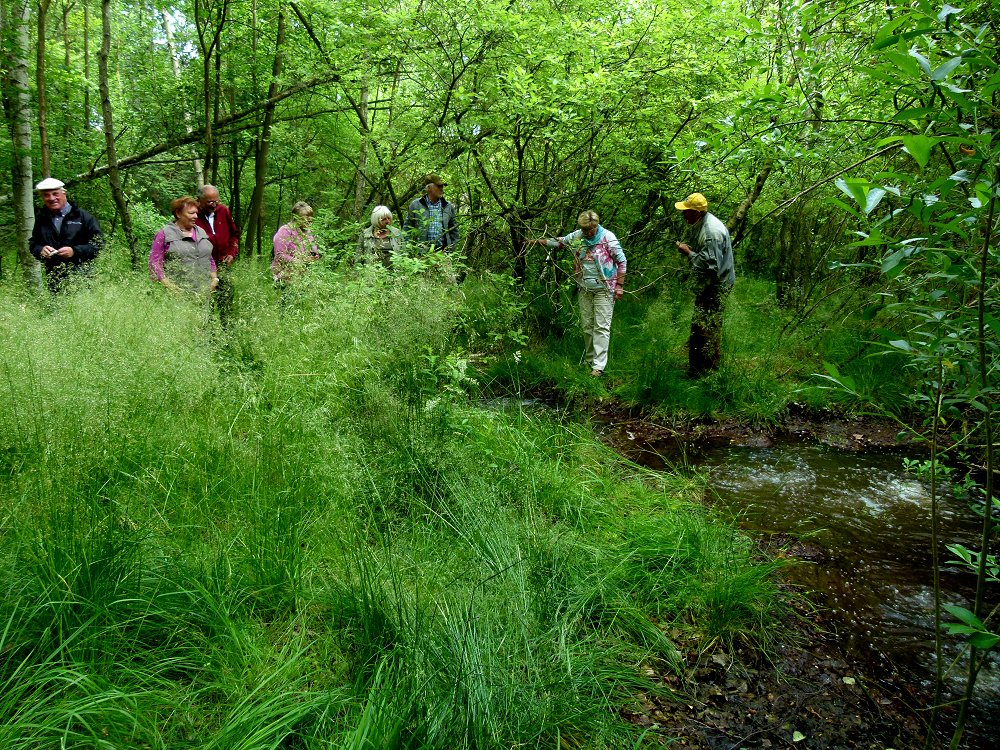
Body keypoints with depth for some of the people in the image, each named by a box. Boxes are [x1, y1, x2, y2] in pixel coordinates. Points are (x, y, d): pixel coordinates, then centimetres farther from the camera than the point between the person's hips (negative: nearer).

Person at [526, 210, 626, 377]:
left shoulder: (607, 238, -11)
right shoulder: (577, 236, 3)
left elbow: (621, 261, -6)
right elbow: (559, 241, 18)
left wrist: (620, 286, -9)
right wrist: (538, 241, 12)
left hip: (603, 289, -5)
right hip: (585, 288, 5)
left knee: (601, 326, -8)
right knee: (586, 325, 9)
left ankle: (599, 366, -9)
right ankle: (588, 361, 21)